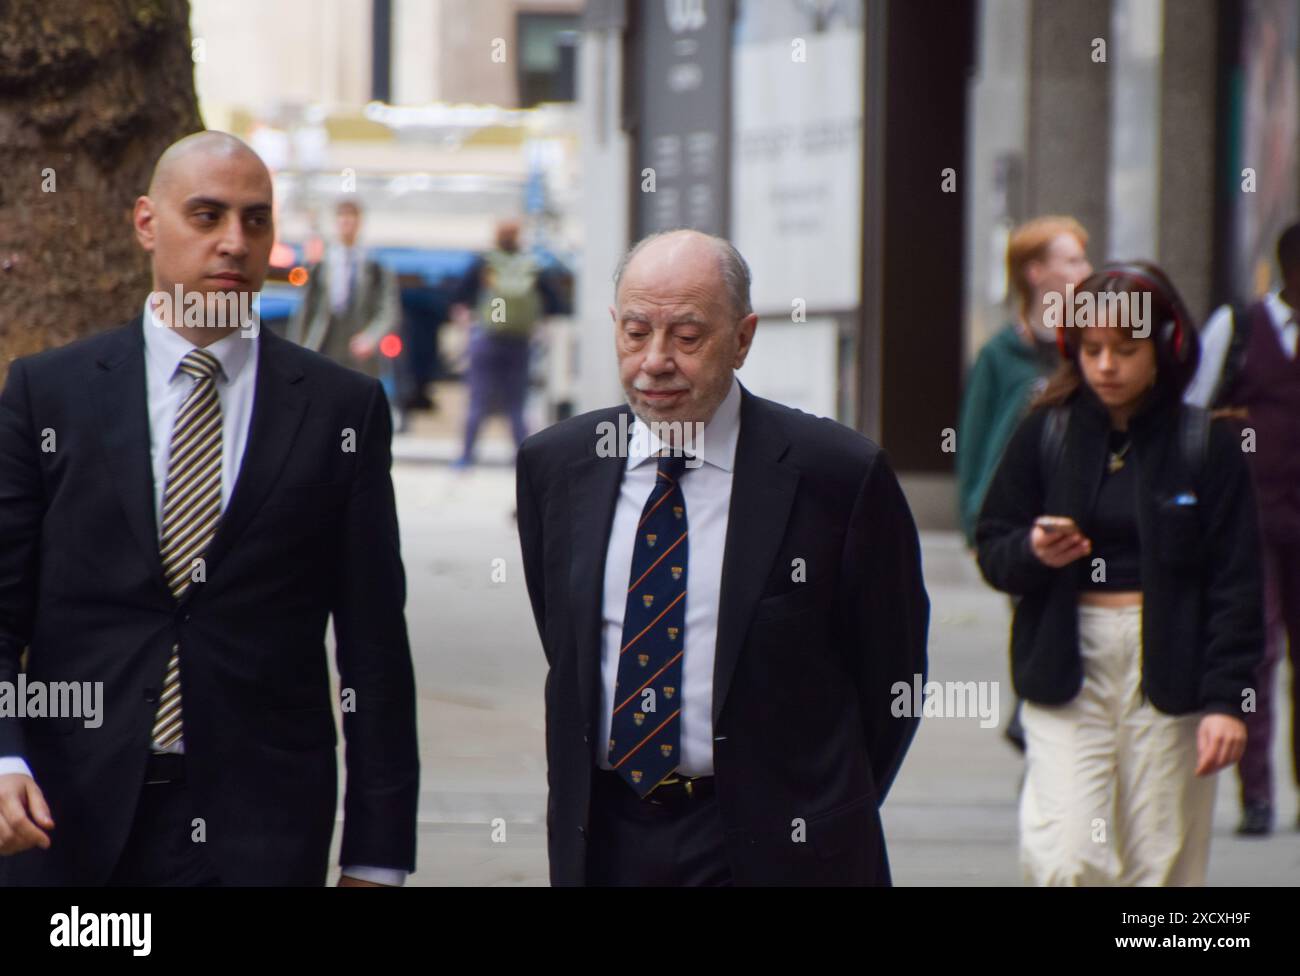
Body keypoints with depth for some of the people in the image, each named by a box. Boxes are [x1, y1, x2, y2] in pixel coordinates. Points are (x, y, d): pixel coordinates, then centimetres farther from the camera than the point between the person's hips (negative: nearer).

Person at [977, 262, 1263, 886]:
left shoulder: (1207, 446, 1)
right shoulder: (1046, 435, 4)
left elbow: (1235, 586, -1)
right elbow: (991, 547, 9)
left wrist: (1226, 699, -9)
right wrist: (1032, 553, -14)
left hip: (1169, 676, 0)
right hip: (1066, 675, 1)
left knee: (1162, 867, 1)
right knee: (1063, 858, -12)